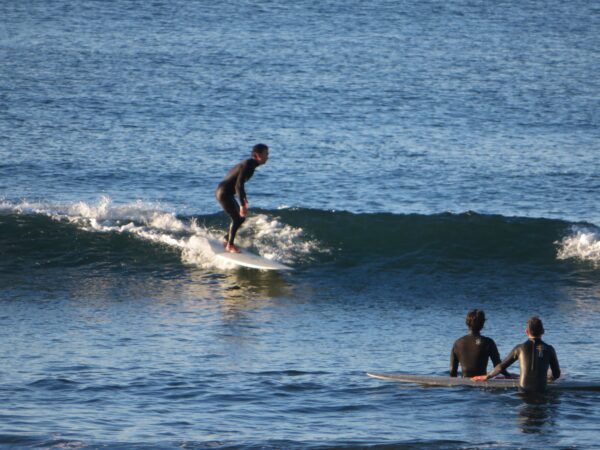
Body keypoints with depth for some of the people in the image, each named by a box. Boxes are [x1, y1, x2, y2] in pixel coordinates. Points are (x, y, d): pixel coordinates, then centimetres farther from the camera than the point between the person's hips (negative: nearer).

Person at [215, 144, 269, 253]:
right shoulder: (248, 165, -21)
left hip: (226, 193, 10)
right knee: (237, 218, -7)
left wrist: (244, 199, 28)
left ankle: (227, 240, 27)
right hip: (224, 193, -10)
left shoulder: (250, 164, 9)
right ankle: (229, 245, 4)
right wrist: (242, 205, -27)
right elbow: (238, 185, -26)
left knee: (241, 218, 15)